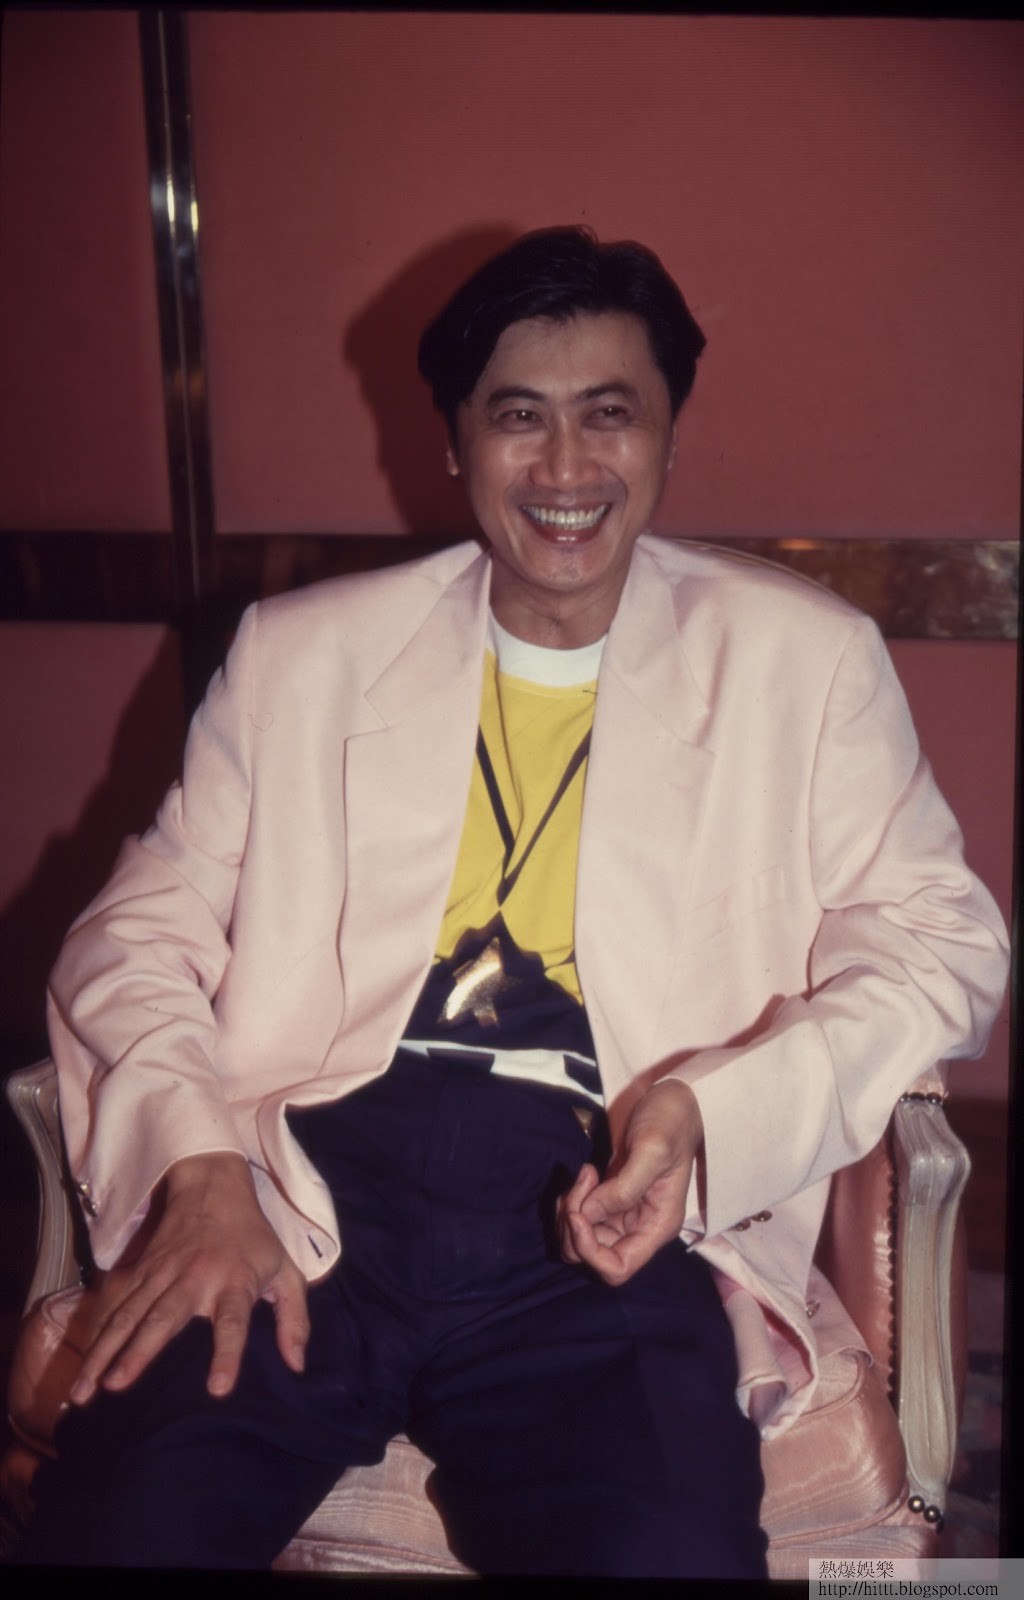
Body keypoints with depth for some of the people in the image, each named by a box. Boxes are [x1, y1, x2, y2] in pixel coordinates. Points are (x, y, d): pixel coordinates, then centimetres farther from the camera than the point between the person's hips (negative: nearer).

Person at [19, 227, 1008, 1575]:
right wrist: (196, 1167, -8)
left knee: (666, 1549, -29)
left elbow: (936, 935, 8)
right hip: (304, 1194, 1)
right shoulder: (302, 652, 15)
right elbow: (142, 931, 13)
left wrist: (713, 1113, -11)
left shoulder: (801, 661, 13)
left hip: (602, 1220, 0)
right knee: (115, 1522, -24)